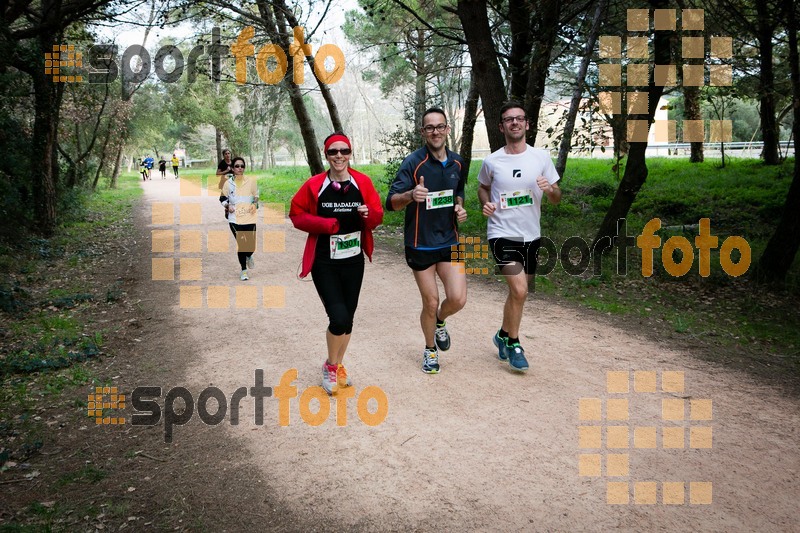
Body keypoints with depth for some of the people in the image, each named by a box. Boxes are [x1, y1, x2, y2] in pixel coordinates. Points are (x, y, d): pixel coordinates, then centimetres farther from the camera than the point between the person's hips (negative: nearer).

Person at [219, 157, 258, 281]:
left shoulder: (251, 181, -1)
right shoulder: (228, 183, 0)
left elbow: (257, 196, 11)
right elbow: (222, 198, 11)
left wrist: (255, 204, -8)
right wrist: (227, 206, -7)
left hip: (249, 217, 0)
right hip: (234, 218, 0)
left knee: (251, 244, -1)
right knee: (241, 243, 0)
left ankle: (249, 256, 37)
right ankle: (244, 270, 16)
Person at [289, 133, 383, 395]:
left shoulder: (363, 182, -3)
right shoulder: (314, 185, -9)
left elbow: (378, 217, 3)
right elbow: (296, 214, -2)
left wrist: (369, 214, -21)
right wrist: (325, 224, -16)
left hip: (353, 262, 3)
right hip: (324, 263, -3)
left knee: (347, 318, 13)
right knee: (339, 318, -13)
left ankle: (338, 365, 37)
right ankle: (330, 366, 16)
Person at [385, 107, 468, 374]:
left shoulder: (457, 162, 5)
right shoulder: (413, 162, -12)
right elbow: (391, 202, -18)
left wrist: (460, 208, 1)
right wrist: (411, 195, -39)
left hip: (449, 241, 4)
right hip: (420, 244, -3)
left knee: (457, 299, -7)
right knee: (430, 304, 4)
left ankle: (440, 321, 29)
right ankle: (430, 350, 30)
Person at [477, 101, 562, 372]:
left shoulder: (541, 157, -1)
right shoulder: (491, 161, -4)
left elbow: (557, 199, 4)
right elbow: (482, 187, 16)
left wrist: (550, 189, -19)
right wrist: (485, 203, -5)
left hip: (531, 236, 3)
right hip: (502, 234, -3)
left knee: (518, 291, 15)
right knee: (519, 290, -17)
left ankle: (504, 335, 38)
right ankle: (513, 344, 3)